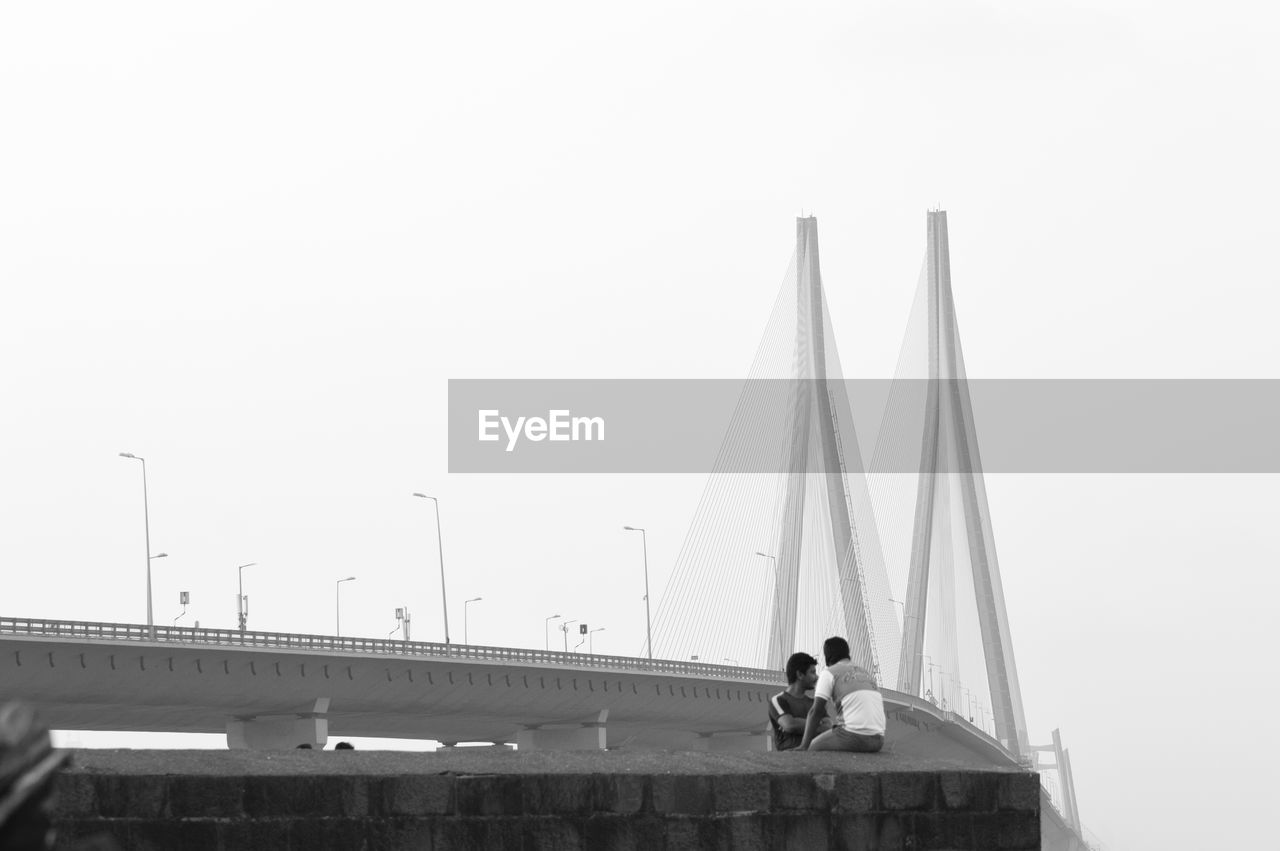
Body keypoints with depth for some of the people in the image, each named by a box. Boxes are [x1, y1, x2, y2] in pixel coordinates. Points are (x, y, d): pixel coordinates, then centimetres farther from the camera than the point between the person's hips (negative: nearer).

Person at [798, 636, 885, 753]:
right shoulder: (867, 674, 26)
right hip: (878, 740, 7)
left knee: (811, 748, 13)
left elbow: (816, 711, -4)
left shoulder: (828, 674, 5)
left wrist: (803, 746, -8)